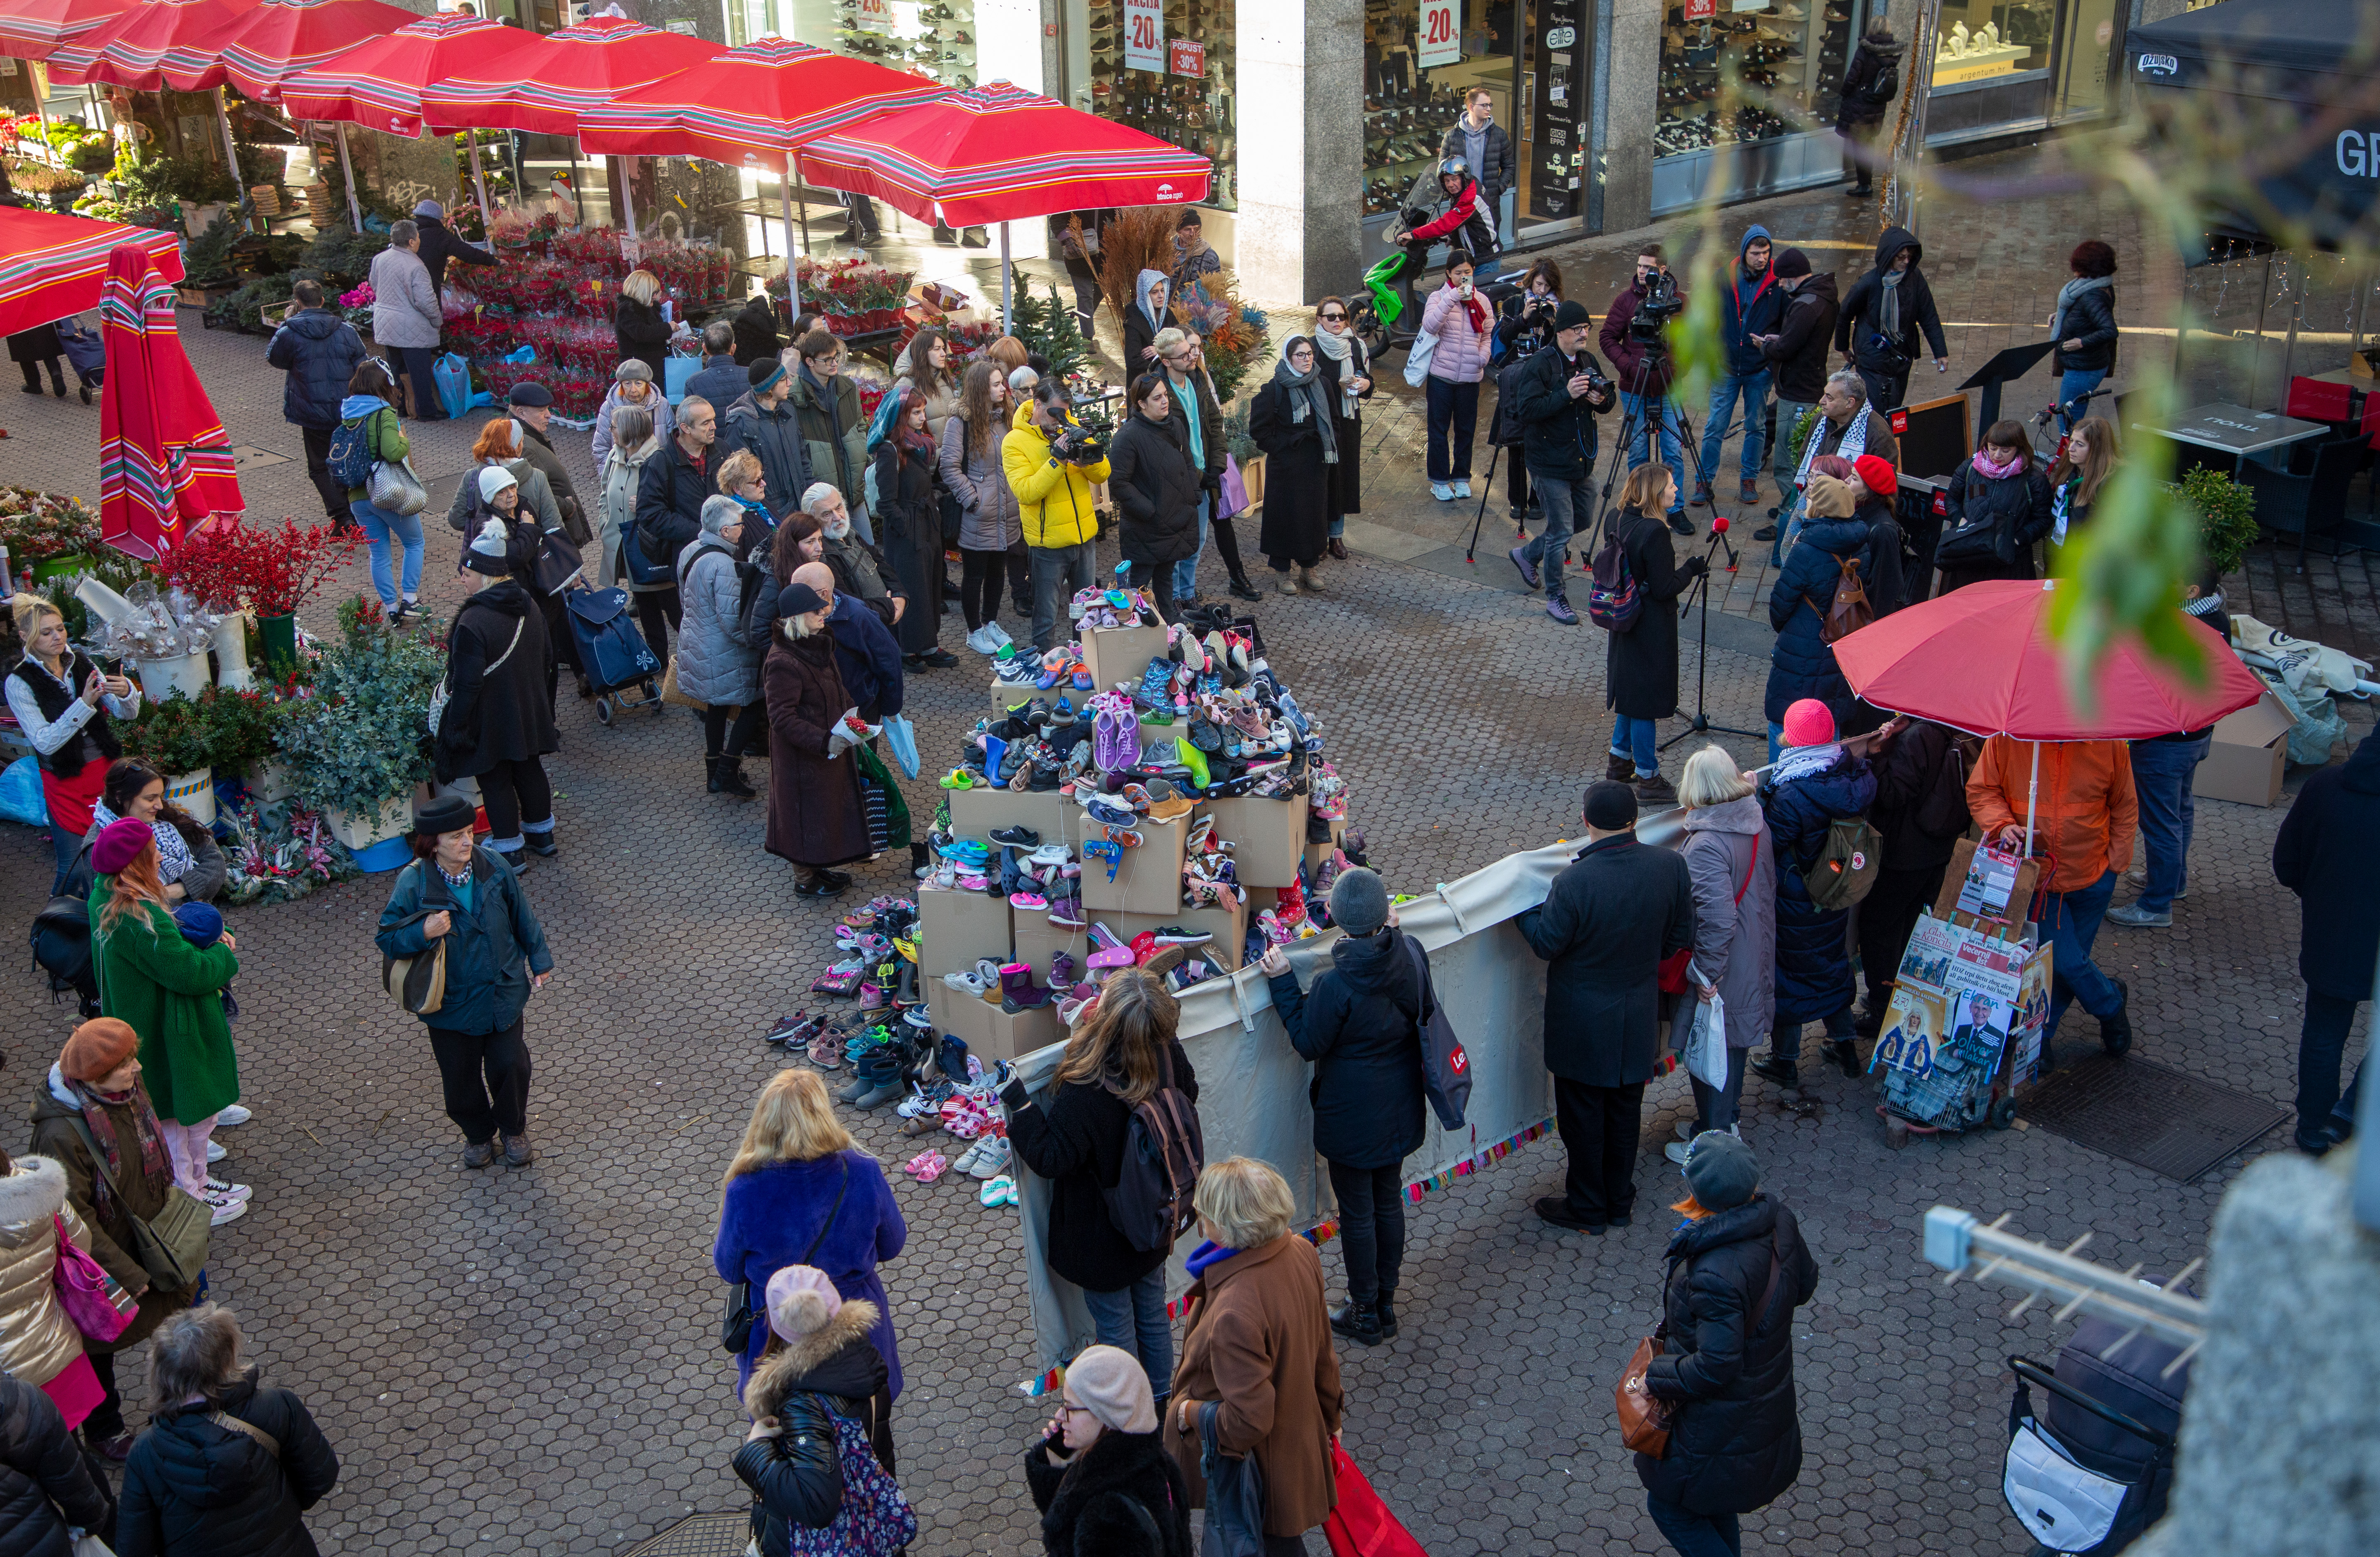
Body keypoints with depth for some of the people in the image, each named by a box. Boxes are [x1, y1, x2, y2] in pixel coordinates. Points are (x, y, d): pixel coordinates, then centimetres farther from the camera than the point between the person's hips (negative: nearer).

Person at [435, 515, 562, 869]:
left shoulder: (472, 623, -28)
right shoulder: (529, 607, -3)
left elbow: (467, 685, -24)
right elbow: (546, 659, 9)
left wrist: (455, 728, -13)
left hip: (490, 723, -7)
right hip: (529, 714, 7)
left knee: (495, 781, 9)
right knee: (529, 770, 22)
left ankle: (510, 850, 19)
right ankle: (542, 835, 38)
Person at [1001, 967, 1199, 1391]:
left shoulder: (1085, 1093, -36)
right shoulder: (1170, 1057, -18)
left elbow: (1051, 1158, -24)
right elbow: (1189, 1098, 4)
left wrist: (1019, 1102, -25)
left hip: (1103, 1238, -6)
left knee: (1116, 1329, 16)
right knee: (1153, 1315, 26)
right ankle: (1162, 1401, 46)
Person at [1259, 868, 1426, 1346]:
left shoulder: (1336, 984, -28)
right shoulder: (1411, 954, -12)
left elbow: (1309, 1043, -13)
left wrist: (1283, 981, -11)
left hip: (1352, 1117, -6)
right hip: (1400, 1109, 6)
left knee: (1357, 1214, 10)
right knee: (1389, 1202, 20)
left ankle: (1366, 1315, 24)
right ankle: (1385, 1302, 34)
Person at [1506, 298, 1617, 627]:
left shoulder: (1588, 361, 6)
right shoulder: (1539, 364, -16)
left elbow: (1608, 402, 15)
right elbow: (1527, 409, -25)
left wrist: (1602, 400, -9)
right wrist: (1566, 394, -31)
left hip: (1582, 460, 8)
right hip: (1550, 464, -8)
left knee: (1580, 521, 19)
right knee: (1561, 531, -3)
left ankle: (1527, 554, 40)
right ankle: (1555, 598, 11)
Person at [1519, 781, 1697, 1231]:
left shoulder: (1574, 881, -29)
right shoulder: (1670, 866, -15)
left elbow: (1546, 943, -16)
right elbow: (1681, 936, -2)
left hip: (1583, 1024, -5)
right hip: (1639, 1017, 5)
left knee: (1583, 1115, 13)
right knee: (1625, 1112, 22)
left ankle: (1588, 1210, 28)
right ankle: (1620, 1202, 37)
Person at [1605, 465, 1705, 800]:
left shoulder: (1620, 522, 1)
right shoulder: (1654, 532, -25)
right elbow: (1664, 588, -21)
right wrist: (1692, 569, -6)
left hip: (1627, 623, 9)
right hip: (1652, 631, -9)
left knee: (1632, 694, 23)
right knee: (1647, 699, 2)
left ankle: (1619, 760, 35)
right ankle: (1648, 778, 13)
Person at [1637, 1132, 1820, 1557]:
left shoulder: (1716, 1275, -38)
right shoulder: (1779, 1222, -15)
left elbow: (1716, 1367, -31)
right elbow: (1804, 1285, 4)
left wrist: (1657, 1377, -17)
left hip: (1720, 1423, -8)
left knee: (1669, 1504, 16)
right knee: (1710, 1500, 31)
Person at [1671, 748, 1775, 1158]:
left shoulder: (1706, 846, -29)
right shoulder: (1756, 822, -3)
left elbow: (1718, 918, -34)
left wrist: (1705, 974, -22)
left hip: (1720, 974, -8)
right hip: (1754, 963, 8)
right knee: (1735, 1044, 25)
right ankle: (1727, 1118, 43)